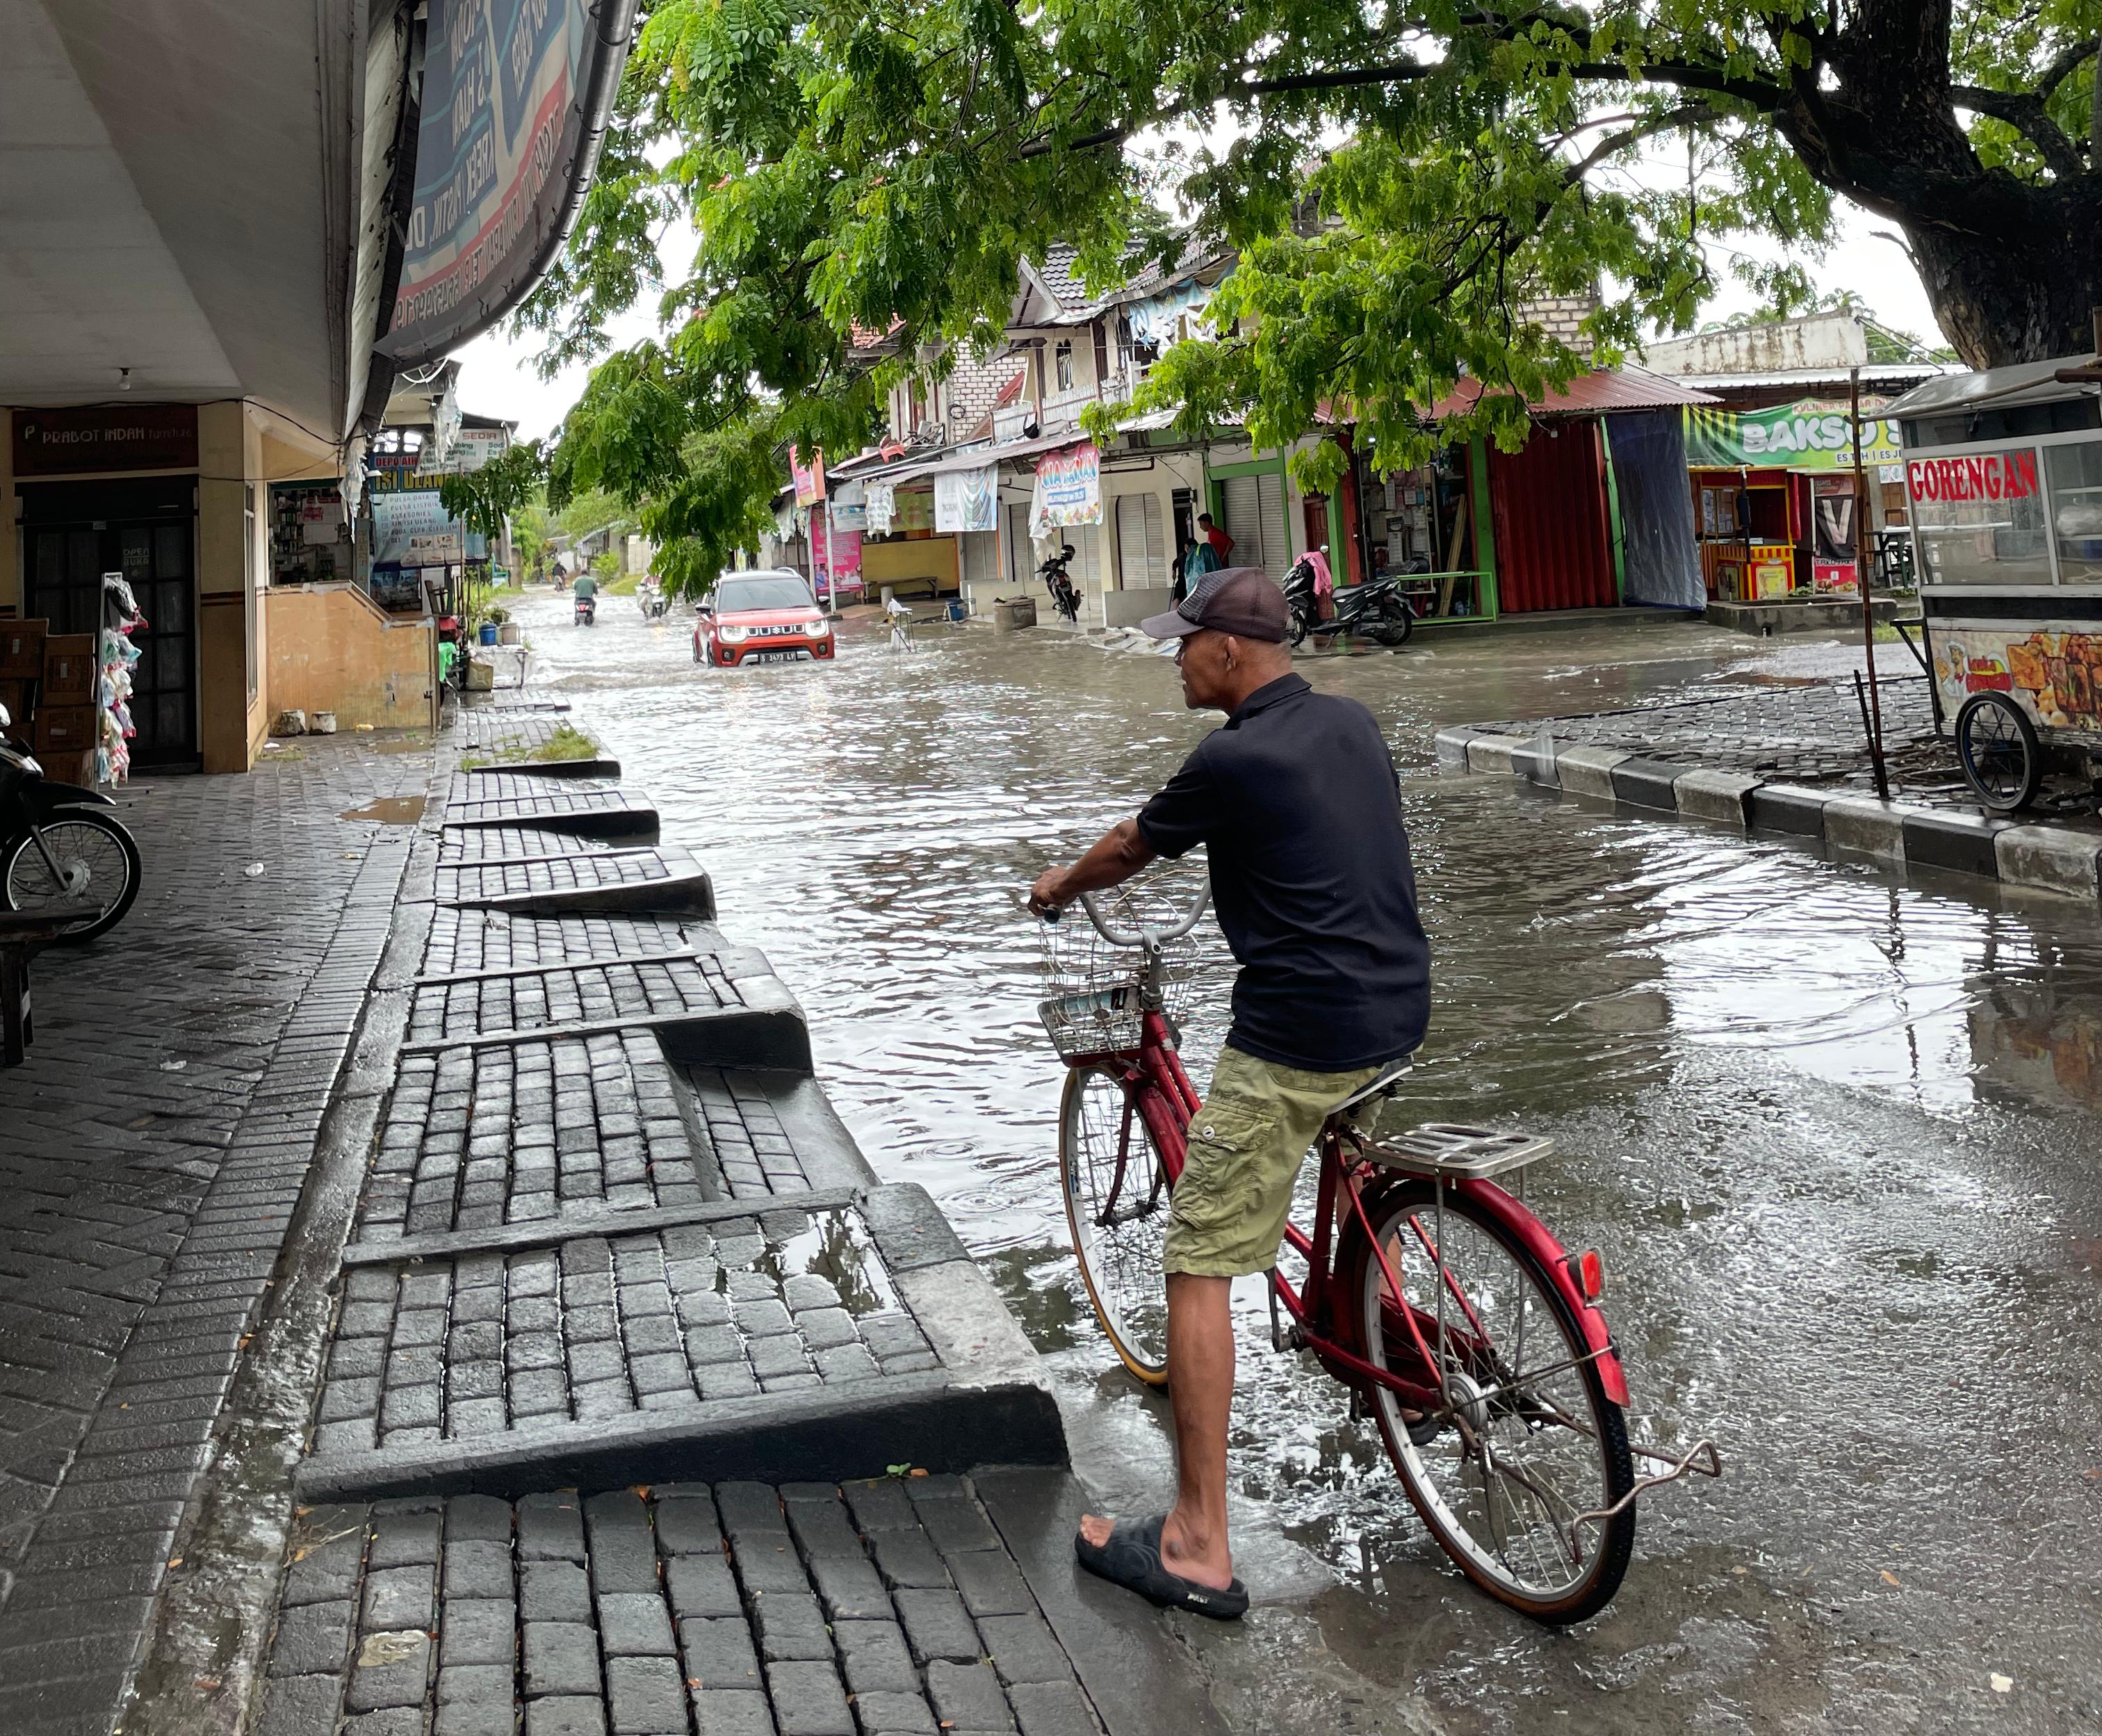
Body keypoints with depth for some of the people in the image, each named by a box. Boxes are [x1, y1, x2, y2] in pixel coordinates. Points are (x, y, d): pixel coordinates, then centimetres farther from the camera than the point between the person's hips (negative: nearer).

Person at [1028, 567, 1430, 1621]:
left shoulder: (1234, 760, -13)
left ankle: (1197, 1546, -3)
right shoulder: (1351, 723, 10)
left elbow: (1129, 849, 4)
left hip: (1297, 1038, -9)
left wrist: (1059, 888, 25)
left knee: (1198, 1266, -4)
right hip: (1401, 1012, 9)